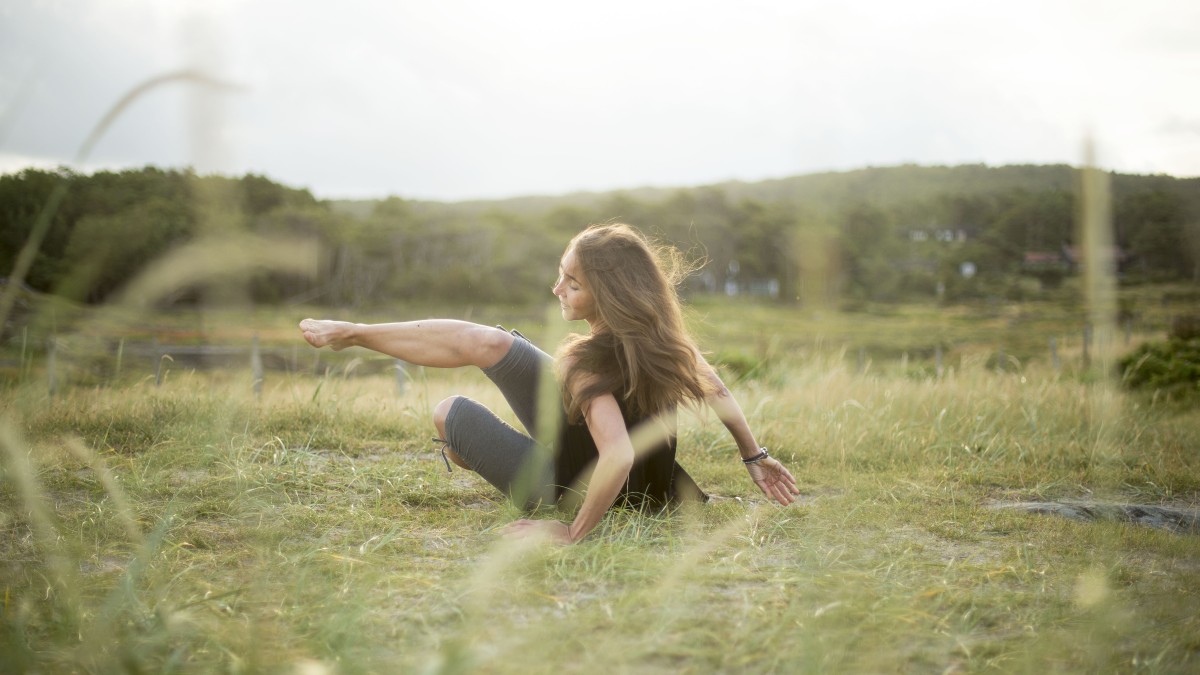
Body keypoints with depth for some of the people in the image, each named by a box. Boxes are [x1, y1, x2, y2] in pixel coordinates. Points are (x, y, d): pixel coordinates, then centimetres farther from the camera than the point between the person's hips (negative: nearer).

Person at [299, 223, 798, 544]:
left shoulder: (589, 364, -39)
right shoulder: (663, 329, -17)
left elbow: (618, 456, -51)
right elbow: (716, 389, -8)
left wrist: (574, 532, -37)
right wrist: (754, 456, 3)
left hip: (566, 487, -7)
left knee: (449, 411, 8)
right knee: (485, 341, 1)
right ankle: (353, 334, 20)